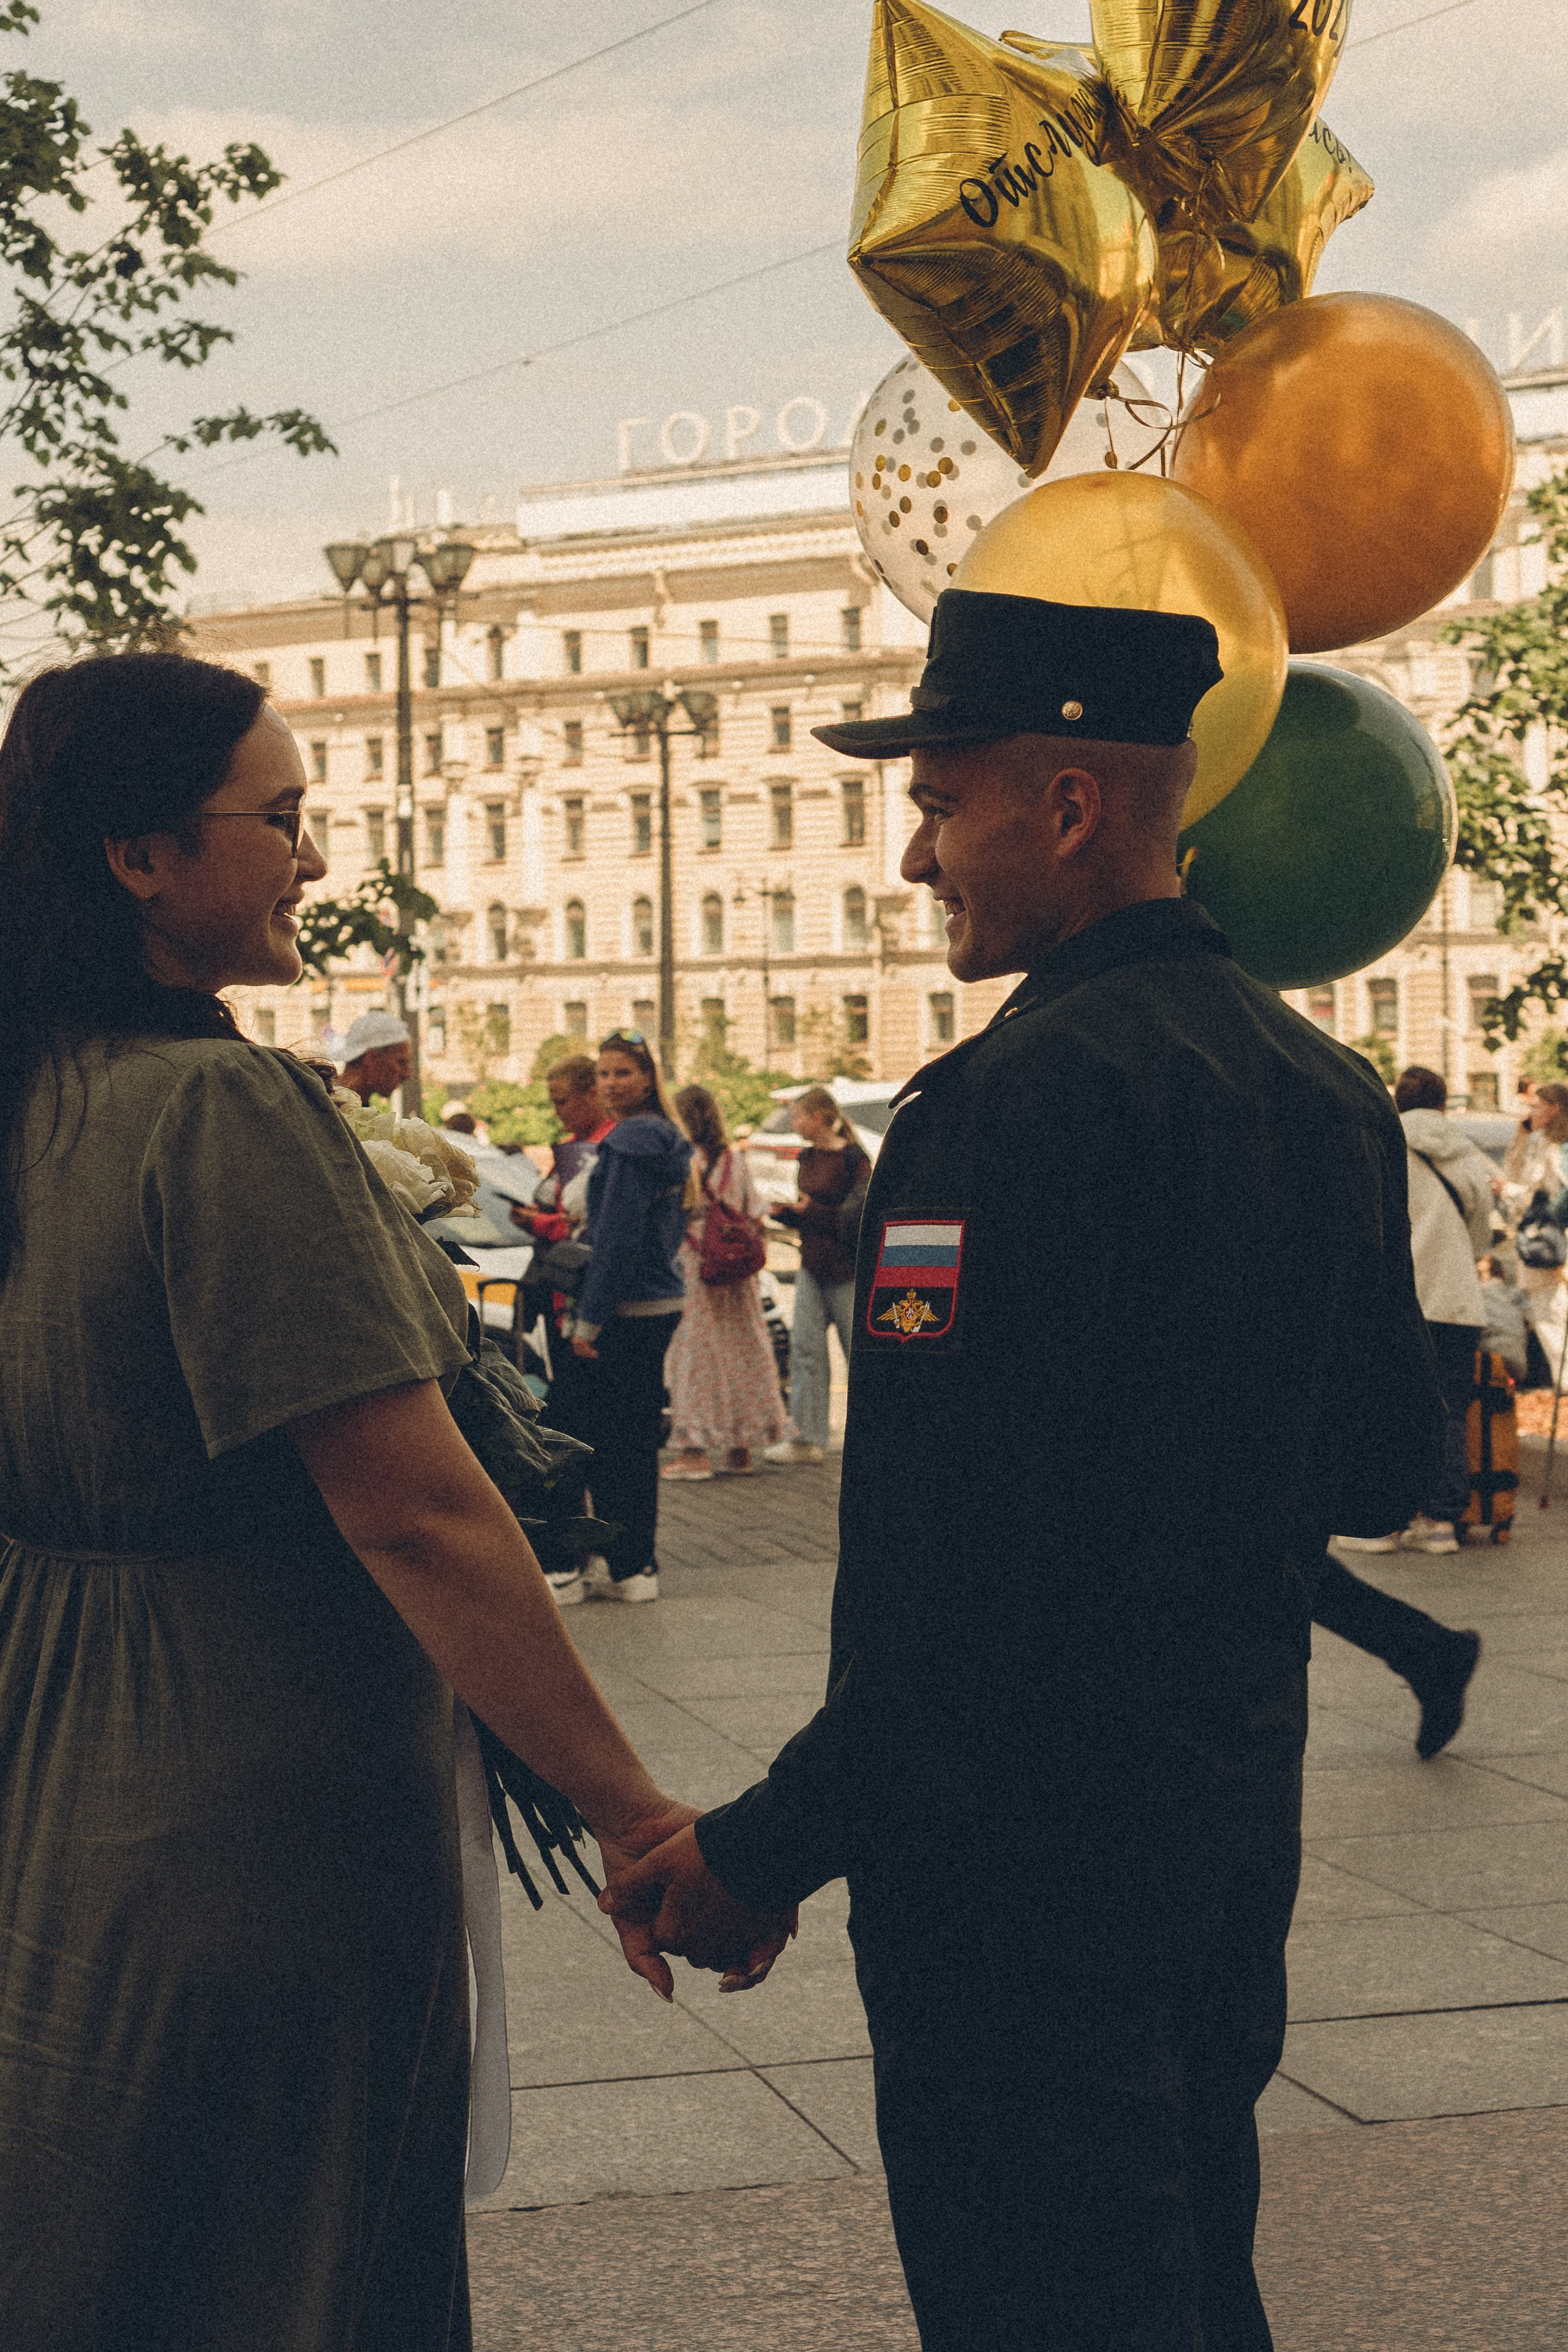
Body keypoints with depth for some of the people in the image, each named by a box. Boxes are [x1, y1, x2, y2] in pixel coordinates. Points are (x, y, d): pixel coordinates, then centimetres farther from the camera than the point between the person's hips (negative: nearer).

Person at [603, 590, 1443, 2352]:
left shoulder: (1027, 1094, -21)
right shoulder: (1324, 1086, 6)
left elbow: (972, 1562, -26)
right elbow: (1382, 1466, 13)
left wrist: (770, 1844, -20)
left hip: (1024, 1866, -8)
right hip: (1236, 1834, 9)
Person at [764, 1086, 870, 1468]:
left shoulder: (852, 1159, -13)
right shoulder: (808, 1158, 11)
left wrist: (812, 1210, -20)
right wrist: (782, 1211, 0)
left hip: (846, 1268, -7)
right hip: (812, 1267, 7)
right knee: (805, 1347, -1)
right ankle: (807, 1439, -2)